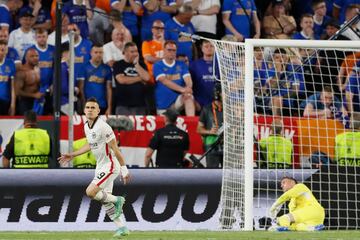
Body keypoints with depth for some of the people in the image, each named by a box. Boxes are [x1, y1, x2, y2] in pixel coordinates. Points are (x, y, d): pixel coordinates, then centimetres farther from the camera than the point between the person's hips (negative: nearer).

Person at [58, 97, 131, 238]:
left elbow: (115, 149, -20)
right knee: (105, 201, 9)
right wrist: (72, 155, 23)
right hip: (100, 166, 9)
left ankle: (117, 200, 1)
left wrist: (124, 170, -19)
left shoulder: (103, 127, -21)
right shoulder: (86, 126, 6)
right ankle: (122, 228, 17)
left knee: (90, 192, -19)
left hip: (110, 165, -9)